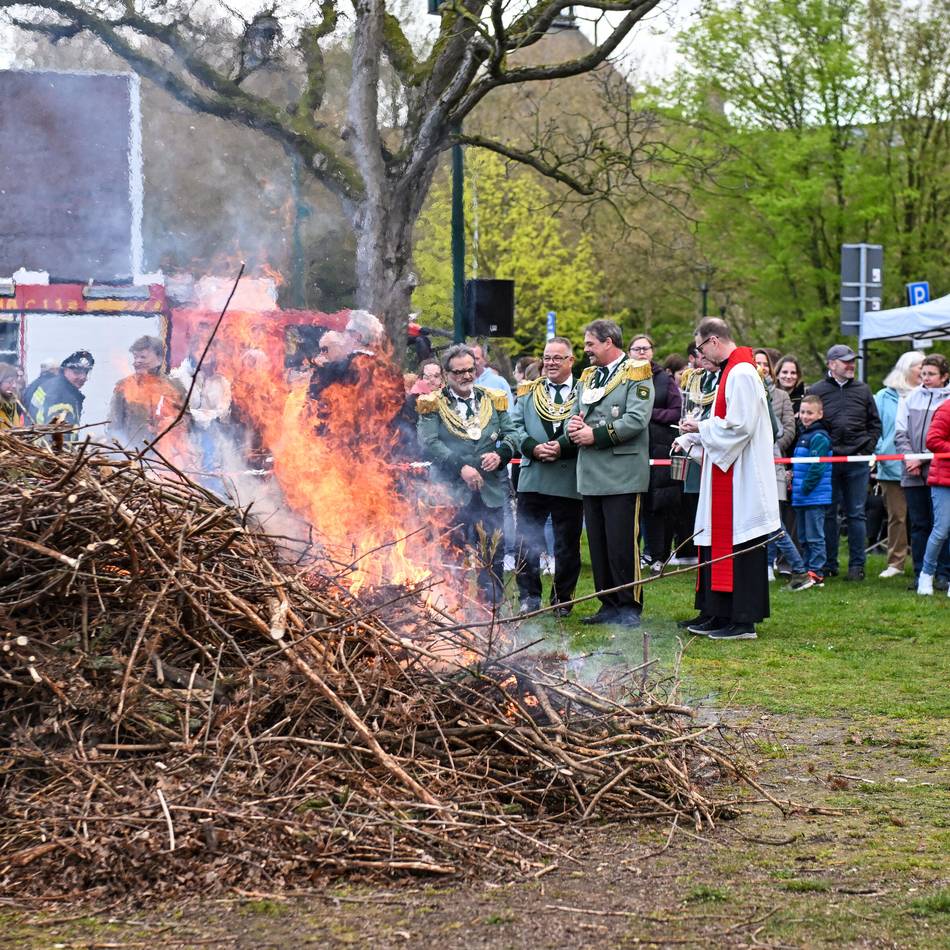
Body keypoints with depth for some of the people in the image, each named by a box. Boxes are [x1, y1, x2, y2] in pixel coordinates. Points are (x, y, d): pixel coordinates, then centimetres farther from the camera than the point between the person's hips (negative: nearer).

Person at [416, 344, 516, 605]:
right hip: (451, 490, -3)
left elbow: (510, 434, 11)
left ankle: (493, 607, 12)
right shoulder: (434, 404, 1)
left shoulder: (493, 400, 12)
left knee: (493, 553, 4)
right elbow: (429, 443, -10)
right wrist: (460, 467, -19)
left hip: (490, 490, 3)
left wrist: (500, 454, -11)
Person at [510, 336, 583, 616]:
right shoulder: (527, 392, 13)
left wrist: (562, 446, -20)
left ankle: (562, 599, 17)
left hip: (569, 480, -3)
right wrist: (533, 448, -11)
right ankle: (529, 597, 12)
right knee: (527, 541, 4)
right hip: (532, 478, 3)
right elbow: (515, 426, 6)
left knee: (567, 545, 6)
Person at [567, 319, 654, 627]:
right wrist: (574, 426, -2)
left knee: (622, 544, -7)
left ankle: (629, 607, 0)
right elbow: (575, 415, 22)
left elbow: (636, 420, -15)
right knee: (598, 544, 9)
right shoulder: (587, 377, 19)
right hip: (591, 475, 7)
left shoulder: (636, 374, -4)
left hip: (622, 474, -7)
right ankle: (609, 605, 16)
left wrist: (596, 435, -15)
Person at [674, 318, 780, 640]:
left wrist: (701, 427, -11)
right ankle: (718, 615, 19)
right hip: (726, 475, 10)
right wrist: (689, 438, 14)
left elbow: (740, 424, -22)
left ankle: (743, 621, -4)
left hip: (741, 477, -10)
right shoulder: (731, 371, 16)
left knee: (739, 548, -7)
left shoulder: (741, 374, -17)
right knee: (717, 545, 13)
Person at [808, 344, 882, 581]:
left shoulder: (863, 390, 10)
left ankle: (857, 565, 8)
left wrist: (866, 450, 2)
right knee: (827, 513, 4)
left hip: (857, 463, 1)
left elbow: (875, 424, 14)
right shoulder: (817, 391, 3)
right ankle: (828, 563, 12)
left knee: (856, 514, 3)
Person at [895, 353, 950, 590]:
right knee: (918, 525, 8)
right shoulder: (911, 398, 11)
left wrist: (923, 459, -11)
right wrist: (909, 457, -4)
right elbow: (900, 431, 10)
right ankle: (921, 574, 13)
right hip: (912, 473, 4)